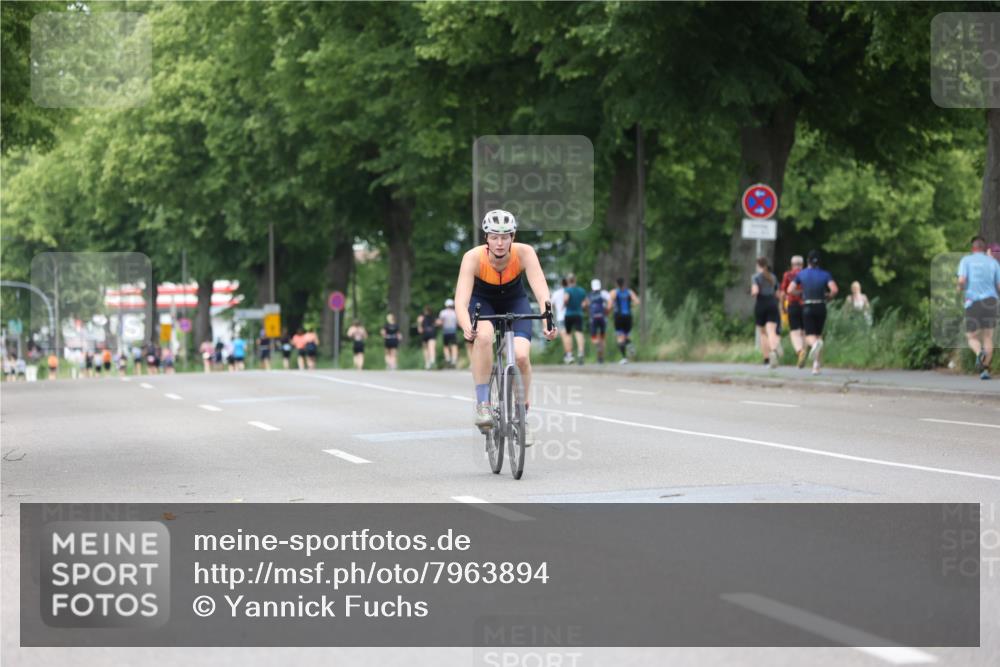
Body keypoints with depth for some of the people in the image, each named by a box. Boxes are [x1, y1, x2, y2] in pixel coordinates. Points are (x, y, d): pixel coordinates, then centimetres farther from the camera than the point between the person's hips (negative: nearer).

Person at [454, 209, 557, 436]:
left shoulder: (524, 253, -29)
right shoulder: (474, 257, -31)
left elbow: (541, 291, -39)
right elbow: (461, 299, -41)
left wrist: (548, 321, -57)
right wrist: (467, 327, -60)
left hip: (515, 302, 1)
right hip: (482, 302, -1)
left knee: (521, 355, -21)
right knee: (483, 336, -35)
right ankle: (482, 404, -25)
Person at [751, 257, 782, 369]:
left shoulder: (756, 277, -2)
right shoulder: (773, 277, 11)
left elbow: (755, 291, -16)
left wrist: (752, 294, 7)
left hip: (760, 305, -2)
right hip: (772, 304, 2)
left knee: (762, 333, 14)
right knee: (771, 332, -11)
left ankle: (766, 358, 14)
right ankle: (774, 350, -40)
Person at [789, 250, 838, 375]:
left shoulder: (802, 274, 0)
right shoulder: (825, 274, -2)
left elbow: (790, 290, -2)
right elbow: (834, 290, -14)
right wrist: (828, 296, 7)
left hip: (807, 307, -1)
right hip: (821, 307, 1)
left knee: (810, 336, -2)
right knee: (819, 334, 16)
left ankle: (815, 344, -41)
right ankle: (816, 365, 10)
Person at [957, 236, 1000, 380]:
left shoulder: (966, 260, 5)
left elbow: (962, 281, -10)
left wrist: (960, 288, 15)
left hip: (972, 304, -1)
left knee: (972, 339, 8)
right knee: (988, 338, 9)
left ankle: (980, 353, -27)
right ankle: (985, 370, -7)